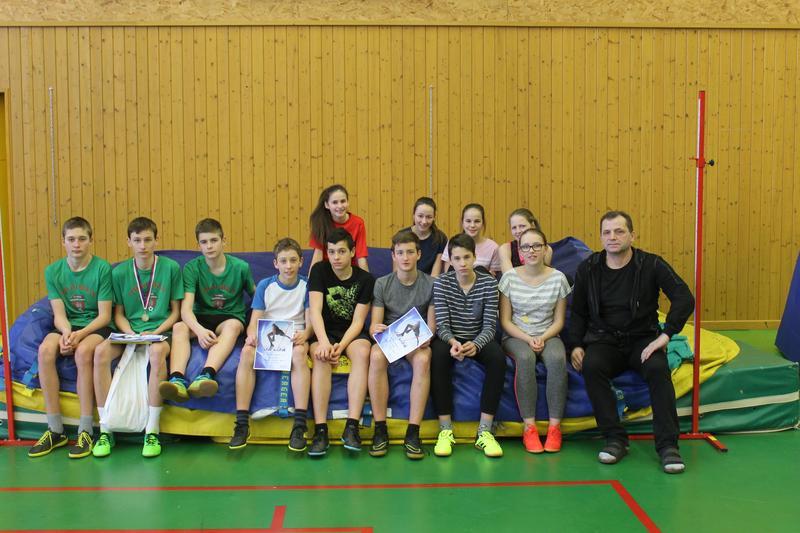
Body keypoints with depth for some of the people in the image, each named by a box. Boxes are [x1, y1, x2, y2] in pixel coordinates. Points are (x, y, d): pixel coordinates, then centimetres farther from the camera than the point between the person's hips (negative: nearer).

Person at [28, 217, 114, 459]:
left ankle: (85, 431, -27)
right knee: (45, 349, -28)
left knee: (83, 351, -35)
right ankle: (55, 430, -20)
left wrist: (80, 334, -24)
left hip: (97, 327, -3)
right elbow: (59, 314, 0)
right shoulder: (53, 271, 4)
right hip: (67, 326, 4)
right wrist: (66, 332, -22)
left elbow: (104, 315, -9)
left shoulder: (102, 268, -8)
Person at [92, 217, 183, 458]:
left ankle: (152, 431, -30)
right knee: (101, 351, -29)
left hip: (160, 331, -2)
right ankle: (105, 430, -21)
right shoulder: (119, 272, 7)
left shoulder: (171, 267, 1)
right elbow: (118, 314, 10)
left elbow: (176, 311, 5)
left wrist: (155, 333, -11)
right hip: (129, 331, 3)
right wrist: (132, 335, -9)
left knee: (158, 351, -38)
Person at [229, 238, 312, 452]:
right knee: (246, 352, -32)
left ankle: (299, 425, -37)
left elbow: (310, 321, -1)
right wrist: (252, 335, -20)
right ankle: (242, 424, -29)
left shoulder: (307, 285, 5)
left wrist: (304, 334, -24)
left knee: (299, 353, -37)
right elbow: (254, 320, 3)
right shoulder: (264, 285, 8)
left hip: (294, 336, -1)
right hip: (266, 337, 2)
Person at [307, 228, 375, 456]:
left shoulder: (365, 279, -2)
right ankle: (320, 430, -36)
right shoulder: (319, 271, -2)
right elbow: (315, 311, -13)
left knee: (362, 352, -33)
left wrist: (341, 346, -24)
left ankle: (352, 426, -35)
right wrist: (324, 342, -30)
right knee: (321, 356, -34)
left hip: (352, 333, 0)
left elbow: (358, 321, -6)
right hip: (324, 331, 0)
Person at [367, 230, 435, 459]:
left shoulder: (431, 284, 2)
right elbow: (374, 324, -2)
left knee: (423, 359, -36)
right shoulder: (382, 284, 3)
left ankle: (413, 433, -32)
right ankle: (380, 430, -28)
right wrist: (376, 330, -26)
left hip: (417, 341, 0)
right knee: (376, 356, -35)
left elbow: (432, 323, 0)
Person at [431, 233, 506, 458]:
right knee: (437, 355, -35)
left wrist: (476, 344, -31)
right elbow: (442, 324, -12)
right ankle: (445, 429, -28)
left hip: (478, 340, 1)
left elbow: (490, 325, -9)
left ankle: (484, 430, -25)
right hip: (449, 339, -1)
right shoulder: (442, 283, -5)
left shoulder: (488, 282, -5)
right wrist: (452, 342, -35)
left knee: (498, 357, -31)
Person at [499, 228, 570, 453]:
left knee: (557, 358, -33)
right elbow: (505, 321, 0)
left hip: (547, 336, 1)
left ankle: (554, 426, -24)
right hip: (516, 336, -1)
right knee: (525, 358, -35)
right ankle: (529, 426, -28)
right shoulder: (510, 277, 0)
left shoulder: (558, 278, 2)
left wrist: (542, 338, -12)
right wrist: (528, 339, -14)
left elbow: (558, 321, 6)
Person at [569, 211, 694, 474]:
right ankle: (615, 439, -22)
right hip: (603, 340, 1)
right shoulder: (588, 269, 2)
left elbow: (684, 299, -12)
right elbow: (578, 312, 11)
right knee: (591, 366, -31)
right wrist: (576, 346, -3)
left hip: (642, 339, -1)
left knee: (658, 369, -32)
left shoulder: (651, 265, -5)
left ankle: (668, 445, -23)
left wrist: (665, 335, -21)